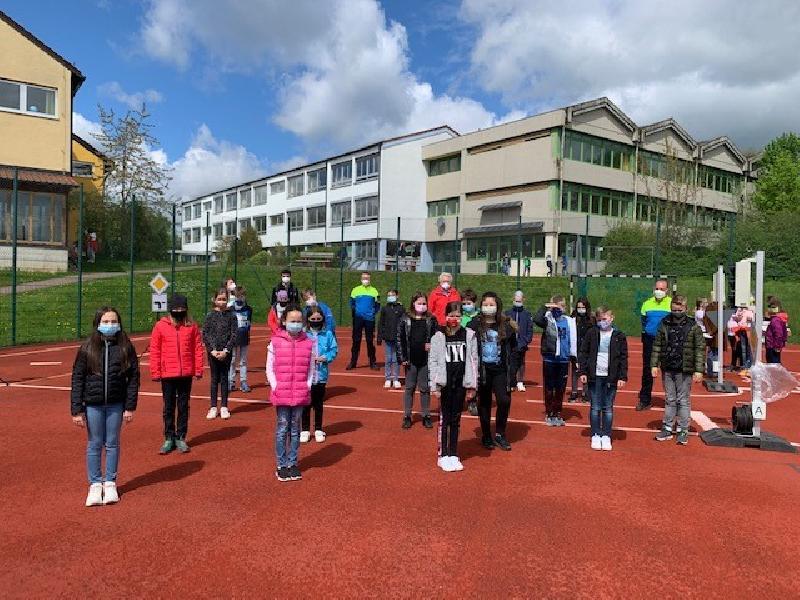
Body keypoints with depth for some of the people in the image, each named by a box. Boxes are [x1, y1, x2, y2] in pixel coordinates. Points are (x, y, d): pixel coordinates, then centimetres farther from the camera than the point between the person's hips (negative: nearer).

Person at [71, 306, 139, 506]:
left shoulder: (125, 347, -4)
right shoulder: (87, 348, -4)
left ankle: (110, 483, 25)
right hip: (93, 405, 0)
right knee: (94, 445, 10)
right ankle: (95, 484, 24)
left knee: (112, 444, 11)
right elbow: (77, 379, -2)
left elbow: (134, 377, -1)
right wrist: (76, 410, -5)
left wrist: (130, 407, -4)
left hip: (116, 405, 0)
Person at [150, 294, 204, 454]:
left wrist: (198, 369, -2)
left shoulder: (192, 326, 1)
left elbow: (198, 348, 2)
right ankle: (169, 438, 20)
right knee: (169, 407, 9)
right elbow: (154, 351, -1)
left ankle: (181, 438, 20)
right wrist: (155, 372, -4)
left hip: (186, 374, 1)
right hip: (167, 374, -1)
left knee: (184, 407, 9)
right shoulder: (160, 326, -2)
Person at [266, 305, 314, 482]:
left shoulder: (308, 343, 0)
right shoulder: (275, 342, -4)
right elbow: (269, 368, 1)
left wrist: (308, 386, -4)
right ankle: (281, 465, 18)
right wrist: (275, 387, -8)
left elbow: (311, 369, 6)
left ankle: (292, 463, 25)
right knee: (282, 429, 7)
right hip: (281, 394, -1)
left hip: (301, 395, 2)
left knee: (295, 429, 12)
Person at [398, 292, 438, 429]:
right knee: (409, 388, 9)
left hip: (426, 360, 0)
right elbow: (400, 339, -1)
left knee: (425, 388, 9)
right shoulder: (405, 319, -1)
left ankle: (426, 416, 19)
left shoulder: (431, 320, 1)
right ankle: (407, 416, 18)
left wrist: (432, 345, -14)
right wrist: (403, 357, -6)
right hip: (411, 360, 0)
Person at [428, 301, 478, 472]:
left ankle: (453, 455, 20)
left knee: (456, 419, 11)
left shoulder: (469, 335, 2)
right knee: (444, 419, 1)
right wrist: (435, 385, -8)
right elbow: (432, 361, -3)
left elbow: (473, 360, 4)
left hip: (461, 383, 2)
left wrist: (472, 384, 2)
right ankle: (443, 456, 11)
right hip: (445, 383, -2)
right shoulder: (438, 336, -3)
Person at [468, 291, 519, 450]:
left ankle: (499, 434, 10)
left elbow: (513, 350, 4)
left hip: (500, 370, 1)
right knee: (484, 404, 9)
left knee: (504, 401, -12)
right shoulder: (474, 325, -3)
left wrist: (513, 371, -2)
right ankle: (486, 437, 25)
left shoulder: (506, 326, 2)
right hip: (482, 370, 0)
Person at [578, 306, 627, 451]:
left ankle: (606, 436, 17)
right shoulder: (591, 333, 1)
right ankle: (595, 435, 15)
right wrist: (583, 372, -3)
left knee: (608, 408, 7)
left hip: (611, 377, 0)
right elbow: (583, 353, 3)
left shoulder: (619, 336, 0)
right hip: (595, 376, 0)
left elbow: (623, 358, 2)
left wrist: (623, 377, -3)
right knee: (595, 407, 5)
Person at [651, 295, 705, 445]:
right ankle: (667, 428, 19)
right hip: (667, 369, 3)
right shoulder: (664, 324, 4)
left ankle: (683, 430, 12)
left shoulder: (693, 326, -4)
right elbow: (657, 345, 7)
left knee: (683, 400, 4)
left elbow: (700, 348, -5)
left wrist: (698, 370, -10)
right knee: (669, 400, 12)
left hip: (684, 370, -3)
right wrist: (654, 364, 2)